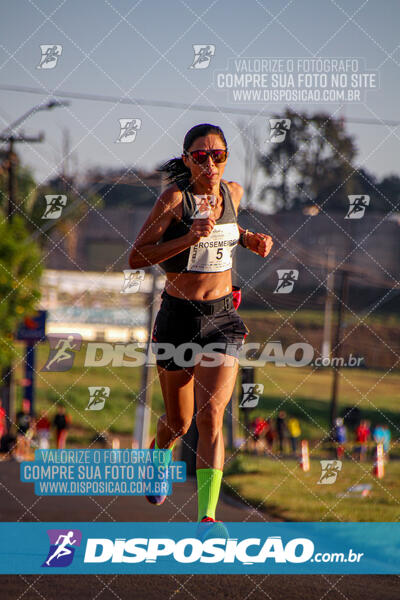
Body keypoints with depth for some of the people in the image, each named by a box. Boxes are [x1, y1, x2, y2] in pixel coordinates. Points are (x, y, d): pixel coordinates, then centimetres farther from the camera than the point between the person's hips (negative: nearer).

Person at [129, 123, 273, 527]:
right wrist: (188, 239, -26)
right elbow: (136, 258, -15)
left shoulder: (233, 192, 3)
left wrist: (250, 239, 7)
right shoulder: (176, 196, -12)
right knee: (178, 422, 13)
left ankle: (207, 517, -20)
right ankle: (159, 452, 50)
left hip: (223, 316, 2)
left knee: (211, 416, -16)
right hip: (178, 316, -2)